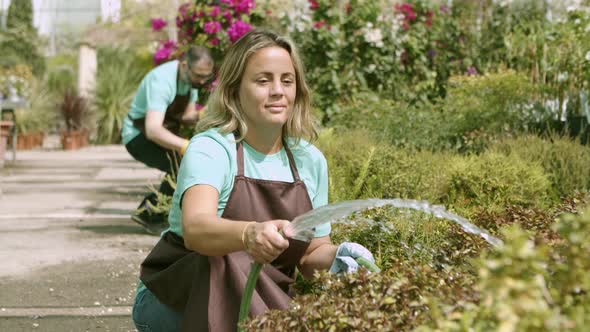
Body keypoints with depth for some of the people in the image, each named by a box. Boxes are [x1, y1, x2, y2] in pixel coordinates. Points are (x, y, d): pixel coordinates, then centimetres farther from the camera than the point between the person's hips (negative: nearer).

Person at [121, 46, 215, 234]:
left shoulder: (192, 79, -3)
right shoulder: (162, 80, -30)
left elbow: (186, 116, 3)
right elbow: (153, 129, -41)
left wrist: (200, 116, -21)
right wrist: (186, 146, -55)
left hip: (165, 135, 9)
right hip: (139, 136, -9)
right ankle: (153, 217, -12)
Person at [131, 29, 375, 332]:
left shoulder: (310, 160, 1)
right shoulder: (210, 149, -16)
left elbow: (312, 253, 9)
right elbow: (195, 229, -36)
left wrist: (337, 257, -15)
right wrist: (249, 234, -57)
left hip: (261, 302, 5)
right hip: (176, 303, -4)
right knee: (226, 263, -35)